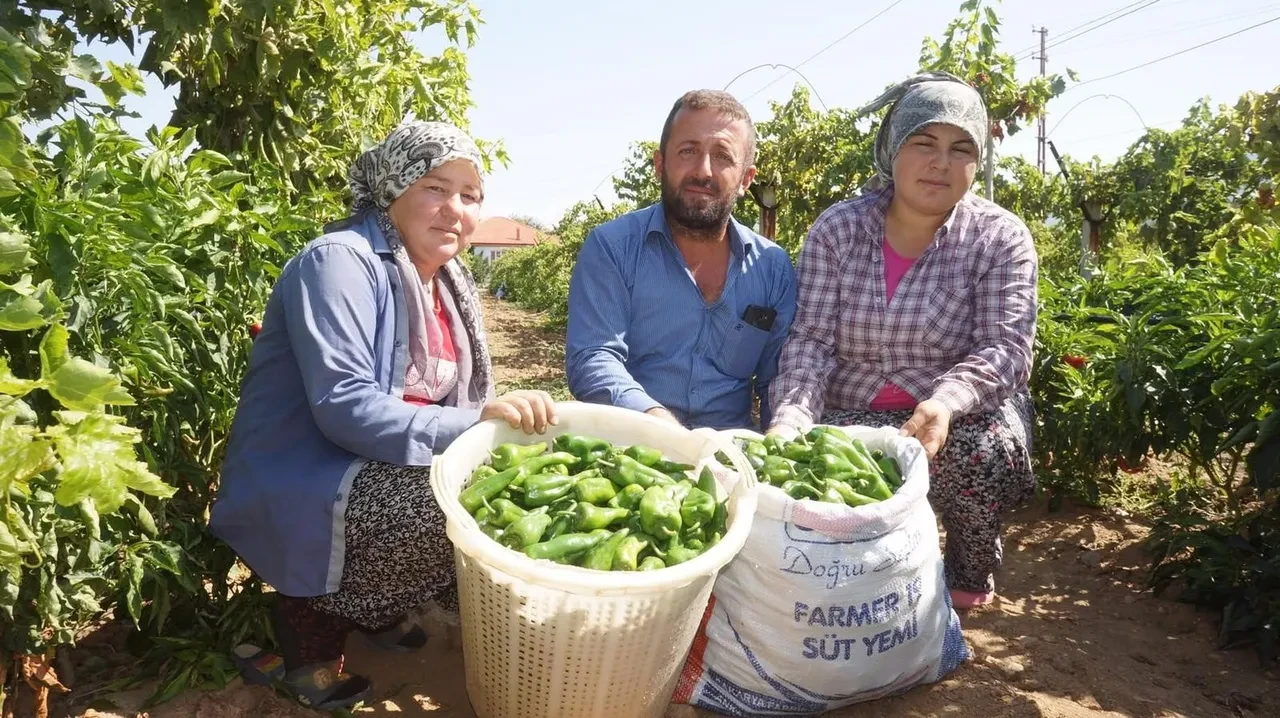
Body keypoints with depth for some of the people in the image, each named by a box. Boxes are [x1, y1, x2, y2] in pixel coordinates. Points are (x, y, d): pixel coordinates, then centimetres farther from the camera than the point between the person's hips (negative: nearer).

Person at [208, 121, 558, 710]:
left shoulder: (447, 286, 10)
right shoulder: (341, 262, -17)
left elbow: (442, 405, 12)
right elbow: (344, 408, -27)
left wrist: (506, 423, -9)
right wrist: (477, 422, -34)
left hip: (376, 476, 8)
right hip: (299, 494, -8)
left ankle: (377, 607, 8)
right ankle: (310, 620, -3)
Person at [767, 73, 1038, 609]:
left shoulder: (1000, 238, -6)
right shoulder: (837, 230, -5)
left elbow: (1006, 350, -14)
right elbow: (810, 341, -10)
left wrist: (946, 402, -36)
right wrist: (791, 419, -30)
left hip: (962, 416, 0)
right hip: (854, 414, 0)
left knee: (983, 452, -32)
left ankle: (971, 571, 2)